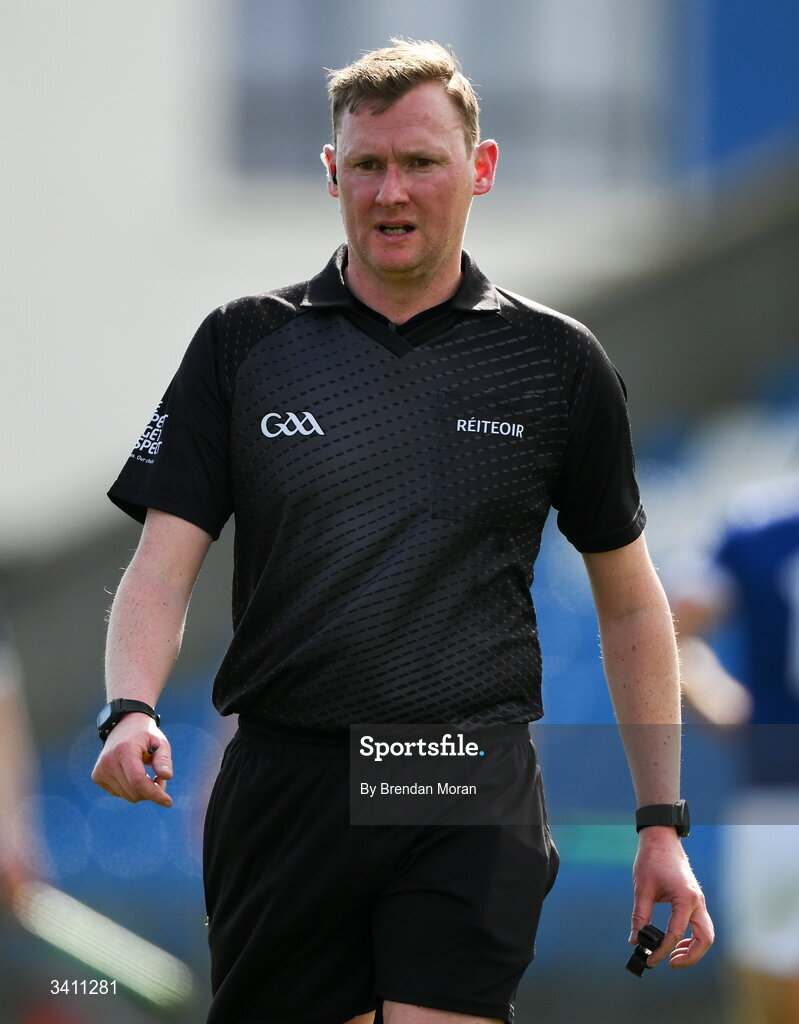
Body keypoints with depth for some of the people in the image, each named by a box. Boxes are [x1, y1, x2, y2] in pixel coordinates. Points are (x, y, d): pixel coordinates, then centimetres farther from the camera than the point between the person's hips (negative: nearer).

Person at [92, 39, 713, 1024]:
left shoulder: (557, 362, 7)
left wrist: (663, 824, 9)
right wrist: (129, 711, -19)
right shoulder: (243, 345, 7)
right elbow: (164, 563, 2)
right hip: (283, 785, 2)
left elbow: (630, 602, 14)